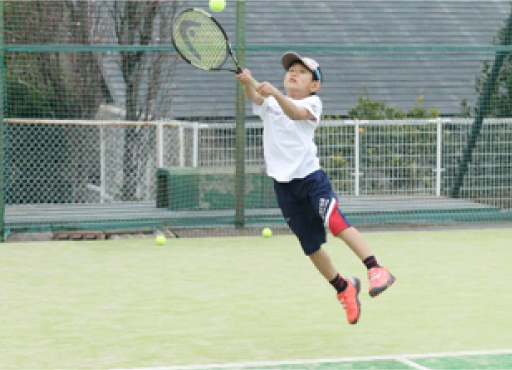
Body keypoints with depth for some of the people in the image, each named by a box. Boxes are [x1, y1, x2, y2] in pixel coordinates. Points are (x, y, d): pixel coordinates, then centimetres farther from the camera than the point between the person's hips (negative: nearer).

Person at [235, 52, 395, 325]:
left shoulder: (311, 103, 0)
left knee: (335, 222, -28)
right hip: (284, 184, 4)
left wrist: (276, 93, -43)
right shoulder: (269, 103, 10)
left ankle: (376, 270, -29)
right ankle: (344, 288, 32)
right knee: (311, 246, 10)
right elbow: (253, 97, -13)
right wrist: (247, 83, -36)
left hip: (310, 176, -4)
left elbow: (295, 112, -23)